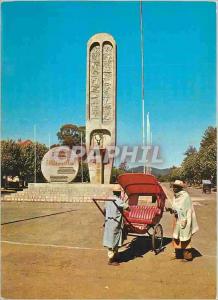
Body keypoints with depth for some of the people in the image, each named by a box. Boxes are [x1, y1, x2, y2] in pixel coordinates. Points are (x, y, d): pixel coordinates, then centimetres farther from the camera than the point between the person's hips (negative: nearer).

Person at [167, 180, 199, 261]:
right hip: (177, 220, 8)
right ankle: (178, 253, 29)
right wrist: (171, 209, -1)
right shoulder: (175, 196, 7)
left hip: (184, 220, -8)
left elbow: (188, 210, -18)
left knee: (184, 238, 0)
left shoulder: (185, 196, -18)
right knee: (176, 237, 15)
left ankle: (187, 256, 12)